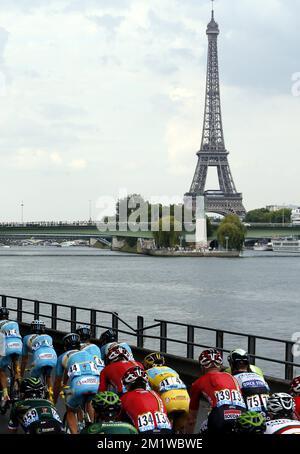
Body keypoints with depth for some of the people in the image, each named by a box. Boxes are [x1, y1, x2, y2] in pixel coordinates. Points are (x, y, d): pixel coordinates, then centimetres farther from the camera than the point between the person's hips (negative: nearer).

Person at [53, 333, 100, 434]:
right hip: (97, 383, 3)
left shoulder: (62, 357, 29)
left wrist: (54, 401, 49)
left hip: (78, 384, -2)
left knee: (70, 411, 25)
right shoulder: (88, 353, 37)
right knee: (89, 402, 36)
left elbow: (57, 383, 35)